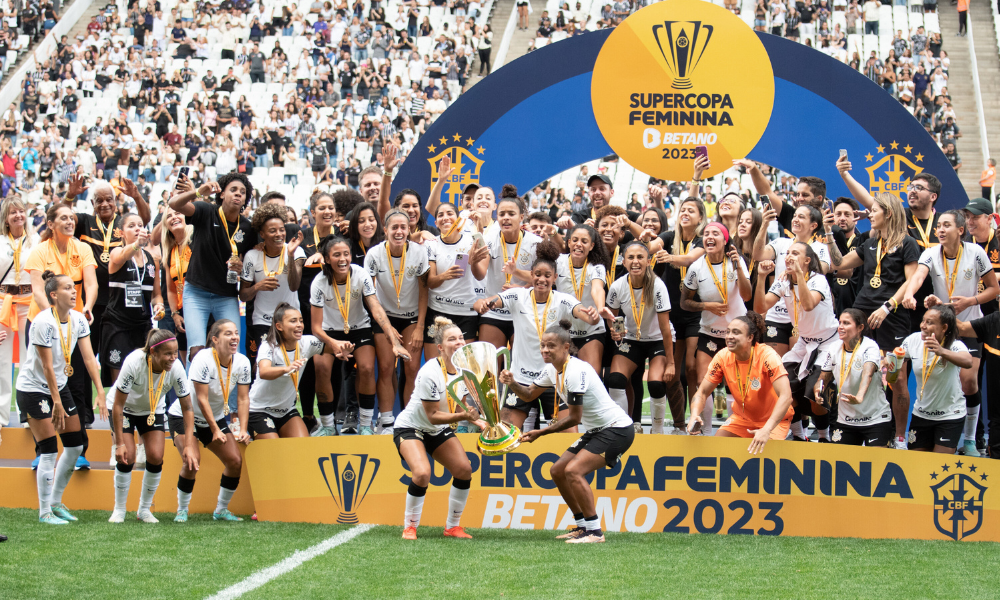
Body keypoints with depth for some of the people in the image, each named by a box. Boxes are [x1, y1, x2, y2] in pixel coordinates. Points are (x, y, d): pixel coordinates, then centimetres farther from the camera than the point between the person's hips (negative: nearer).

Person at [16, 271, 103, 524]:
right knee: (49, 451, -9)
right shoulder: (44, 322, -23)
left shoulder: (78, 320, -3)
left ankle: (56, 502, 21)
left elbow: (89, 357, -6)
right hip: (33, 388, -7)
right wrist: (57, 403, -23)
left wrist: (100, 392, -15)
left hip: (59, 386, 7)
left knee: (75, 446, 6)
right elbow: (46, 366, -22)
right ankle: (44, 511, 3)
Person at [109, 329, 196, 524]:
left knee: (156, 457, -12)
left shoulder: (176, 368, -28)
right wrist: (119, 443, -27)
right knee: (127, 457, -16)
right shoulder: (134, 362, -36)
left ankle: (144, 509, 8)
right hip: (125, 408, -3)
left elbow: (187, 408, -17)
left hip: (154, 410, 3)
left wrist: (189, 445, -24)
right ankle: (119, 510, 4)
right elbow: (118, 405, -27)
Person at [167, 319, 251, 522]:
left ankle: (221, 510, 14)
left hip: (216, 417, 6)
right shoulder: (203, 360, -26)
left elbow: (243, 398, -7)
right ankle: (182, 510, -4)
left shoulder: (242, 362, -10)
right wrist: (215, 430, -28)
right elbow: (202, 399, -26)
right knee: (193, 460, -24)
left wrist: (242, 430, -18)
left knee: (235, 461, -5)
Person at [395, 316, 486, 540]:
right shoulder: (430, 373, -29)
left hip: (440, 430, 7)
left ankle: (452, 527, 8)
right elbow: (432, 416, -26)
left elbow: (459, 405, 7)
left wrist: (478, 421, -9)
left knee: (464, 469, -8)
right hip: (410, 427, -7)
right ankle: (409, 527, -10)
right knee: (422, 473, -29)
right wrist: (463, 416, -36)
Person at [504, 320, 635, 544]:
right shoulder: (552, 370, 4)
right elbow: (529, 395, 14)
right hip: (596, 430, 10)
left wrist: (541, 432, -19)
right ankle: (583, 525, 18)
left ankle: (594, 531, -18)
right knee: (558, 471, 9)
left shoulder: (576, 371, -24)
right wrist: (512, 384, -7)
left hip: (617, 429, -10)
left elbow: (574, 418, -22)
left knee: (573, 471, -23)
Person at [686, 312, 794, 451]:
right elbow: (702, 392, -5)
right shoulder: (723, 357, -13)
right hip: (742, 417, 4)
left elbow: (786, 397, -35)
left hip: (774, 418, -4)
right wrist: (694, 417, -27)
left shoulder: (767, 356, -26)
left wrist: (766, 430, -47)